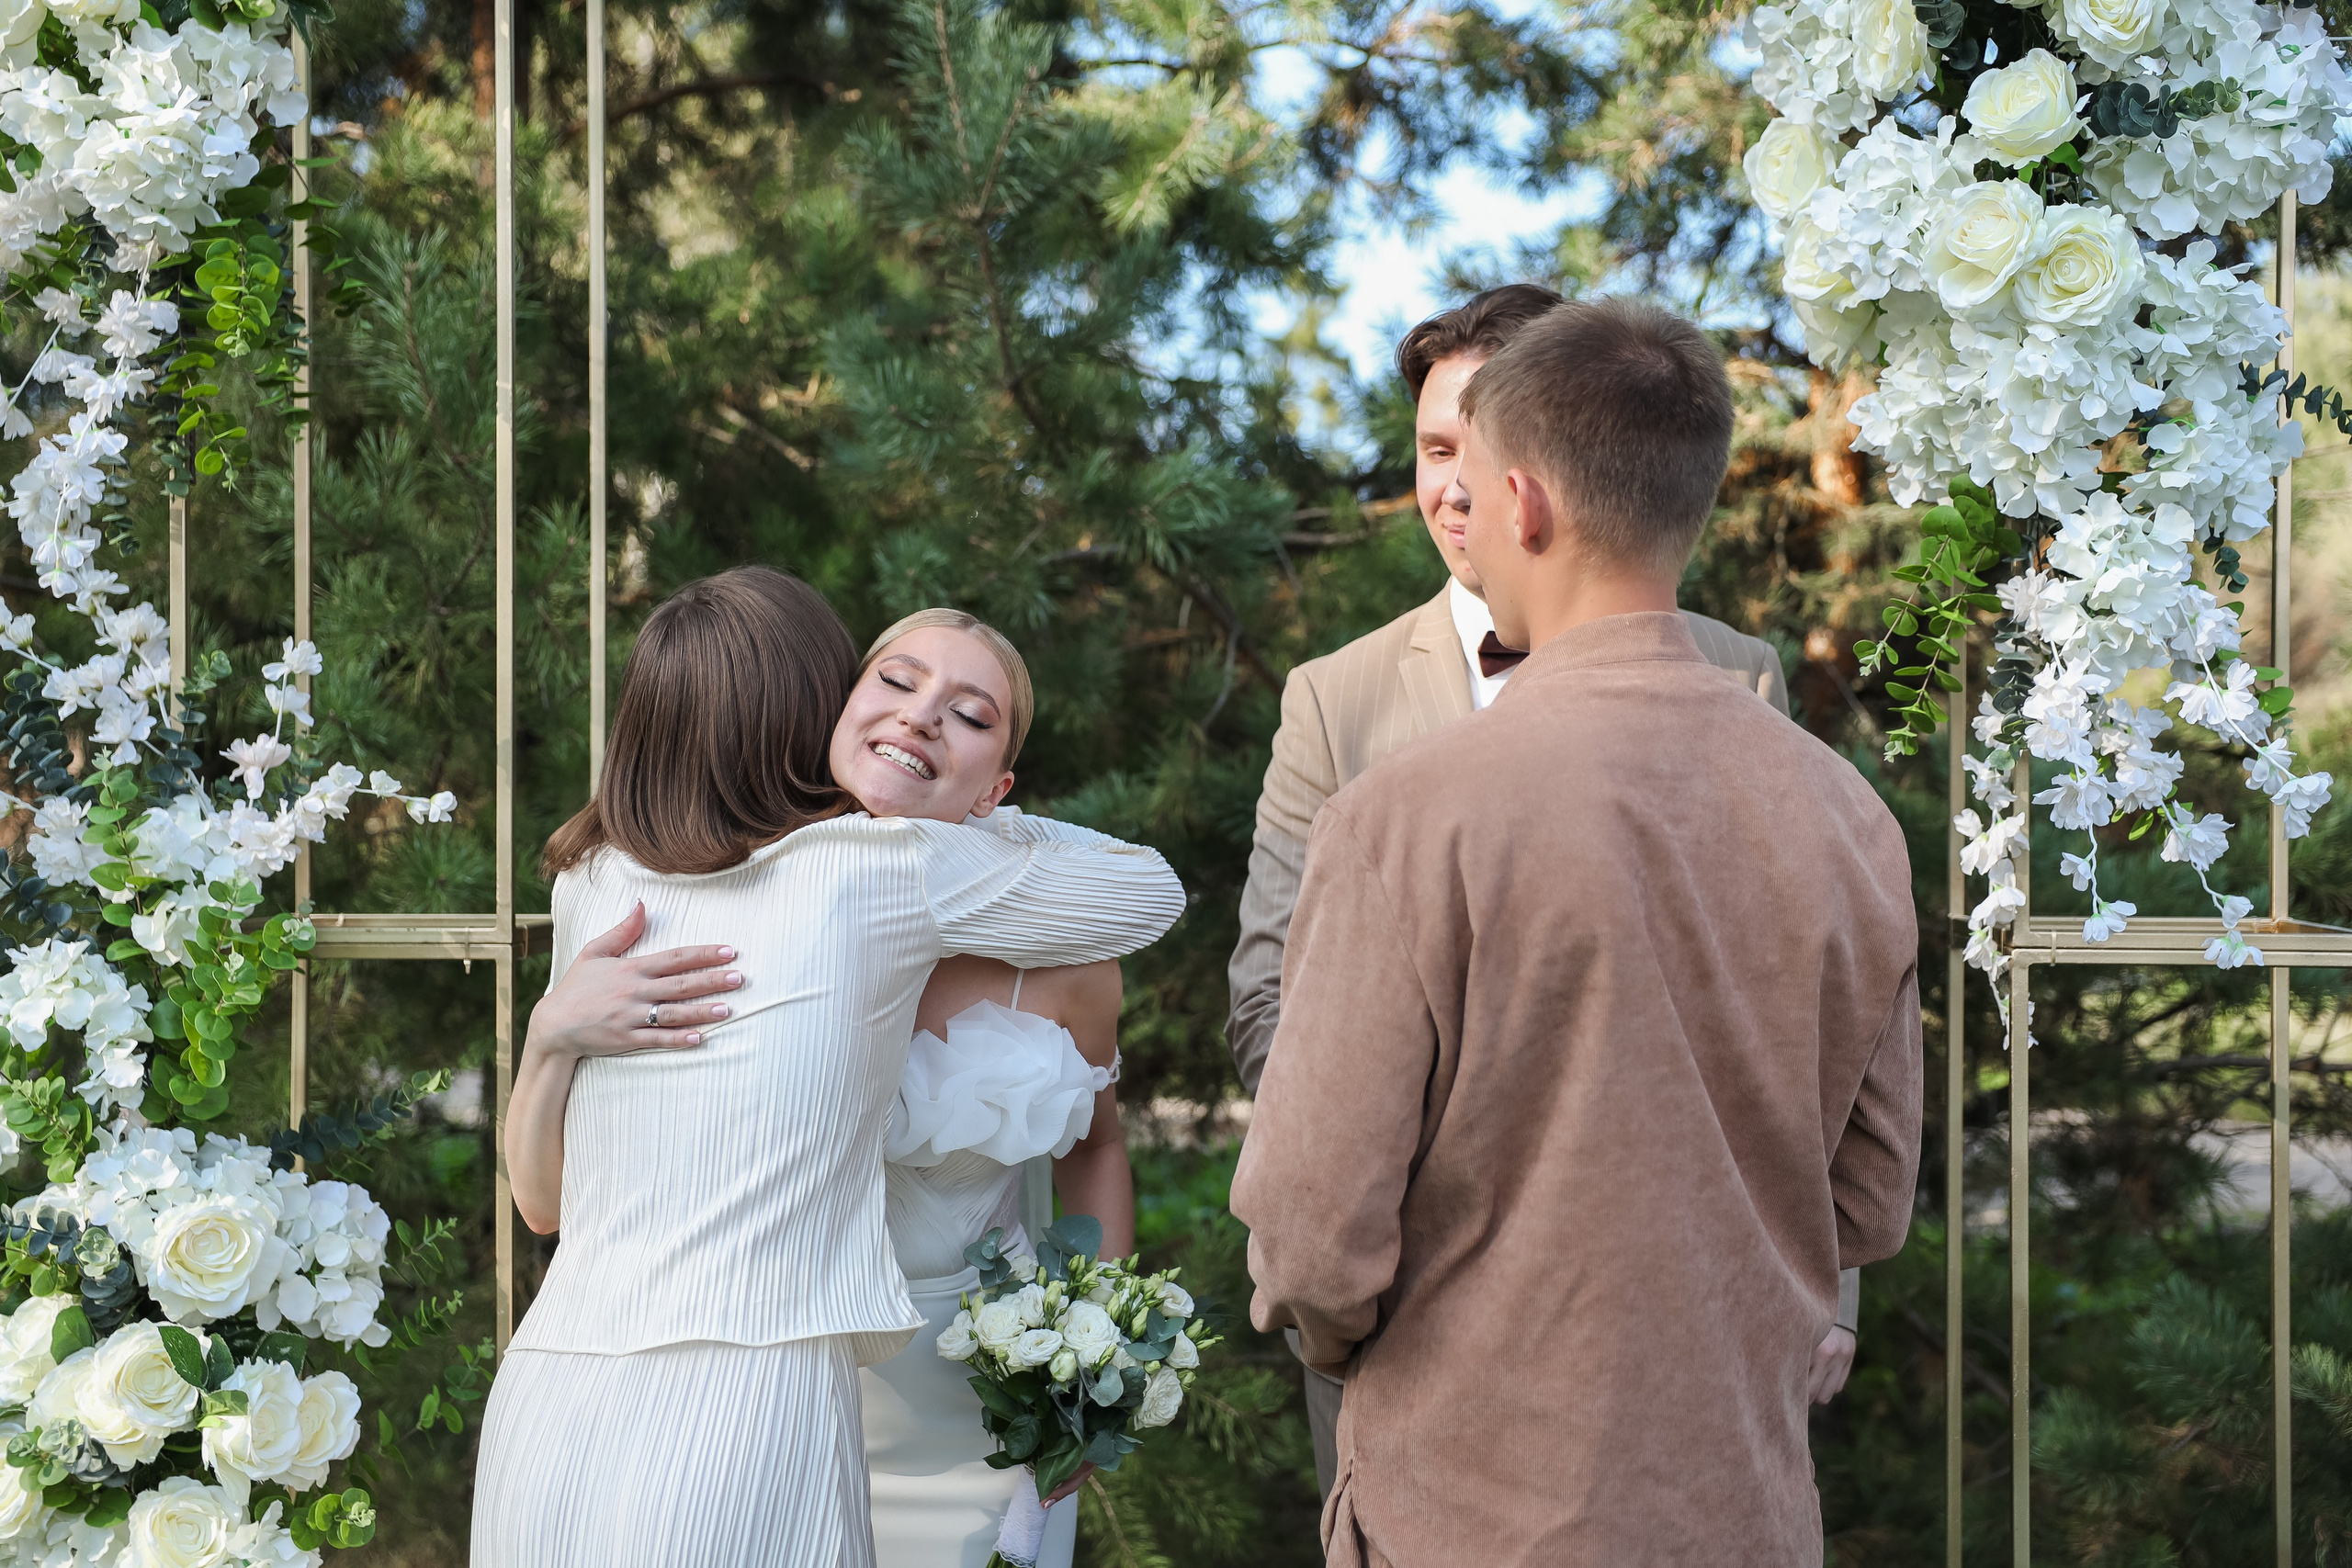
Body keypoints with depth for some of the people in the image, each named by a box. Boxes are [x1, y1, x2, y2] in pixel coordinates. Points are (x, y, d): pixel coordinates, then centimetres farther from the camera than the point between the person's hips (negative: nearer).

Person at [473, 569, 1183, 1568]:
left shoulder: (592, 885, 11)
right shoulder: (883, 868, -2)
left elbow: (541, 1201, 16)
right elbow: (1150, 893, 13)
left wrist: (551, 1036, 0)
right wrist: (956, 817, 21)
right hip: (743, 1427, -4)